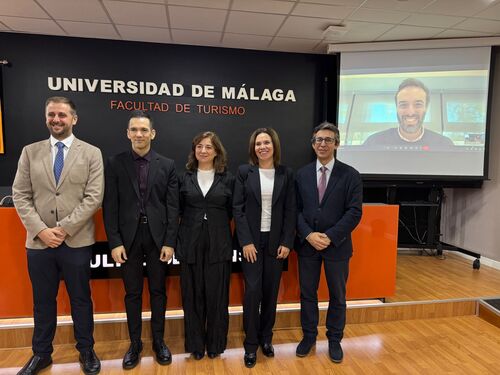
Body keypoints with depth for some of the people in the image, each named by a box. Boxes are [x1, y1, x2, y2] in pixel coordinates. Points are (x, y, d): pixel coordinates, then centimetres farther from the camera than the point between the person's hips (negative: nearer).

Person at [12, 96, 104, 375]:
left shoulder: (91, 153, -1)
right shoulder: (30, 152, 7)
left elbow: (94, 198, -8)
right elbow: (20, 195, 3)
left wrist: (64, 228, -14)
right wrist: (40, 230, -9)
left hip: (77, 241, -2)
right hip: (39, 241, 3)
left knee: (81, 299, 11)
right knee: (43, 301, 16)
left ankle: (86, 351, 30)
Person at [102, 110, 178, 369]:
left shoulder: (167, 165, 2)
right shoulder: (115, 163, 1)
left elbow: (173, 207, -1)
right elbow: (110, 206, -2)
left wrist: (170, 242, -6)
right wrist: (115, 242, -8)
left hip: (158, 237, 0)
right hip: (128, 238, 0)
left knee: (158, 292, 12)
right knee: (132, 294, 12)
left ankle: (158, 341, 29)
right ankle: (135, 343, 29)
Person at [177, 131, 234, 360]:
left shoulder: (227, 179, 2)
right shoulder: (184, 178, 3)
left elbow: (231, 212, 6)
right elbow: (179, 210, 7)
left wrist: (216, 226, 3)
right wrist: (194, 223, 2)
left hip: (219, 245, 0)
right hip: (190, 244, 1)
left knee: (217, 296, 7)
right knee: (192, 296, 9)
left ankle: (215, 344, 27)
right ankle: (196, 344, 28)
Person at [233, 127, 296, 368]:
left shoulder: (286, 174, 3)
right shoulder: (244, 172, -1)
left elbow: (290, 211, 2)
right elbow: (237, 208, -4)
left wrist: (287, 242, -5)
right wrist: (246, 241, -11)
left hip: (276, 241, 2)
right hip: (252, 241, -1)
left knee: (271, 292, 9)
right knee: (253, 291, -2)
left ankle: (266, 338, 29)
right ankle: (251, 344, 16)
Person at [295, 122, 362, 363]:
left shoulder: (350, 175, -4)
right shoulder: (302, 174, 4)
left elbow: (354, 212, -10)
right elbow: (296, 209, 1)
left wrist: (330, 237, -17)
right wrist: (308, 235, -14)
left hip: (337, 244, -1)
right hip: (307, 244, 2)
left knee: (337, 296, 13)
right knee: (307, 293, 13)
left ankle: (334, 339, 34)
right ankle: (309, 336, 33)